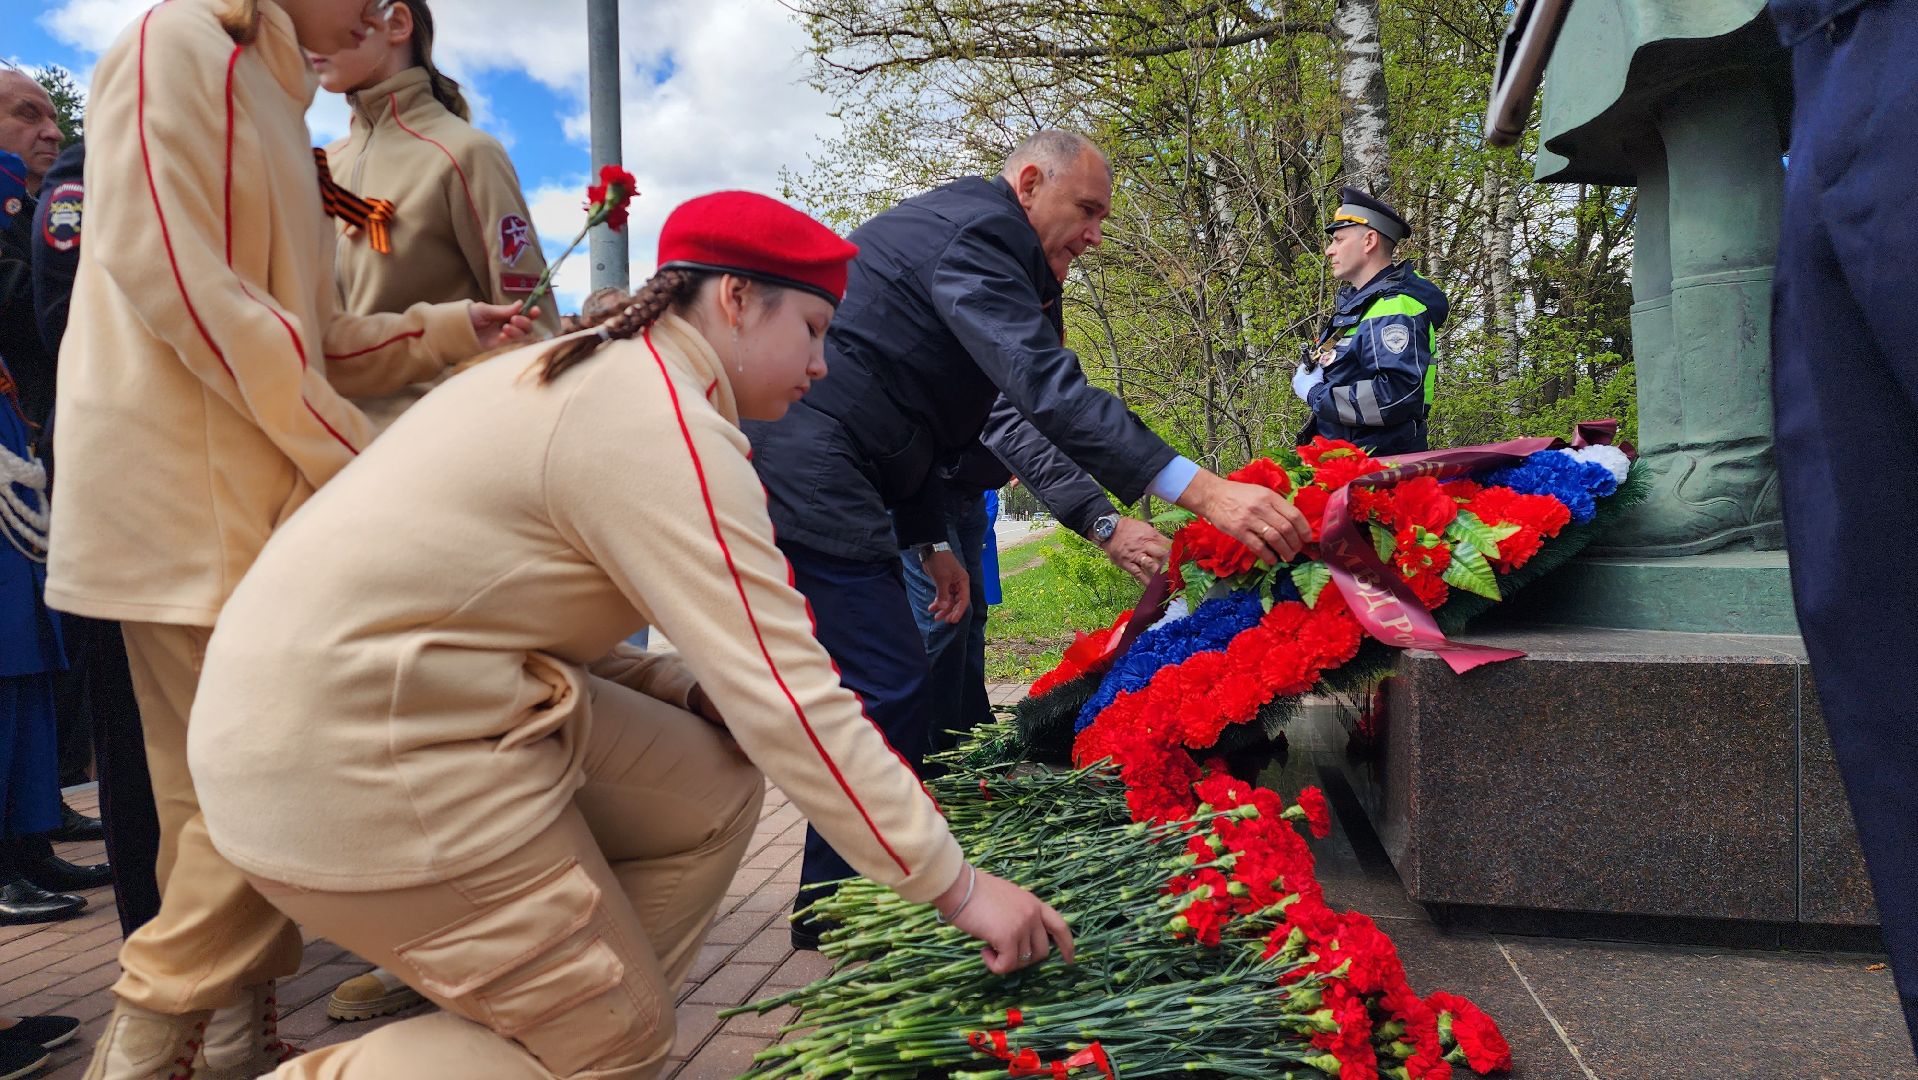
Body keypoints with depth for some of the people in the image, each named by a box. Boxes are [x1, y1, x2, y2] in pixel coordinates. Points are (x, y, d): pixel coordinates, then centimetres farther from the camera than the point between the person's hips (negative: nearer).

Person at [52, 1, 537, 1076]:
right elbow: (174, 279, -16)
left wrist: (452, 329, 10)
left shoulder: (273, 100, 24)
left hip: (261, 490, 9)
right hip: (183, 493, -9)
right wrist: (354, 456, -15)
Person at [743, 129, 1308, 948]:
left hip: (811, 474, 11)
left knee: (886, 693, 16)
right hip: (808, 477, -11)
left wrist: (929, 541, 19)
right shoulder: (975, 231, -12)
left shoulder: (951, 229, 22)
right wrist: (1201, 491, -33)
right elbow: (1049, 390, -27)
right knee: (886, 696, -7)